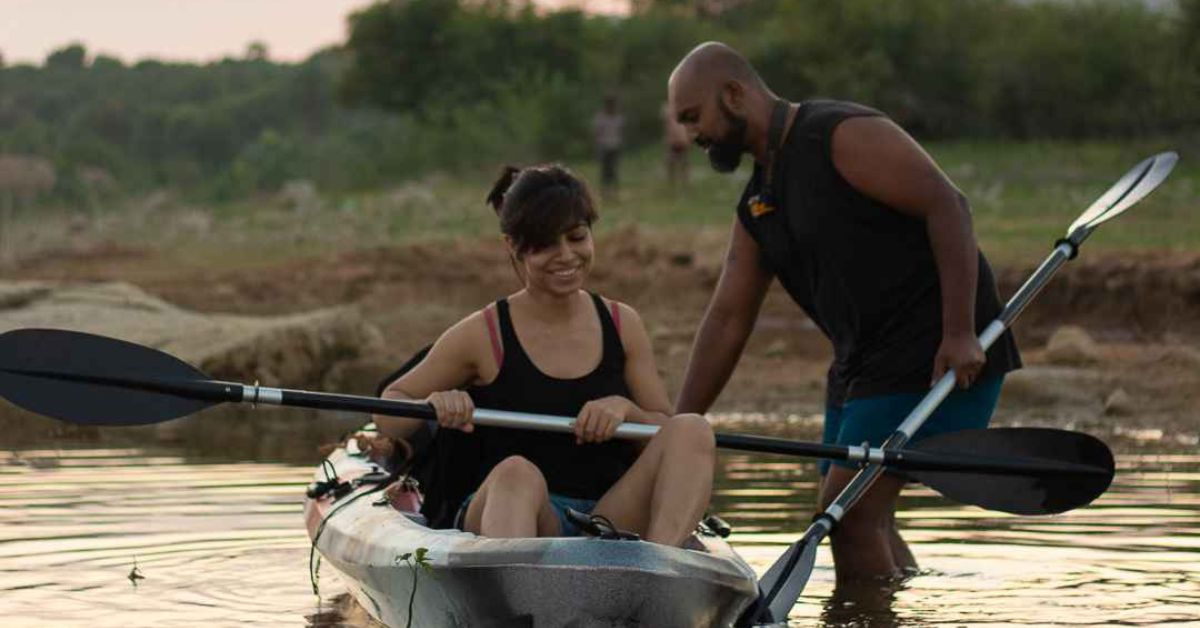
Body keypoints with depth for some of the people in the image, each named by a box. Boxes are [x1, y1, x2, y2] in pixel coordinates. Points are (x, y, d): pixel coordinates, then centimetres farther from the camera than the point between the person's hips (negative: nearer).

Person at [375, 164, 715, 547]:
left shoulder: (622, 325, 12)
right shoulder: (483, 336, 3)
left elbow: (666, 433, 13)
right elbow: (388, 412, 9)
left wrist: (625, 410, -10)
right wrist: (433, 406, -14)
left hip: (611, 519, 3)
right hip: (502, 514, -3)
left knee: (692, 430, -20)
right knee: (518, 473, -37)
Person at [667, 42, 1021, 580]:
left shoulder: (844, 136, -13)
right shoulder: (756, 206, 15)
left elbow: (946, 205, -18)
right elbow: (726, 320, 16)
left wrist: (959, 334, -23)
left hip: (940, 356, -10)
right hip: (860, 363, 10)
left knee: (848, 512, -13)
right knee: (863, 521, 11)